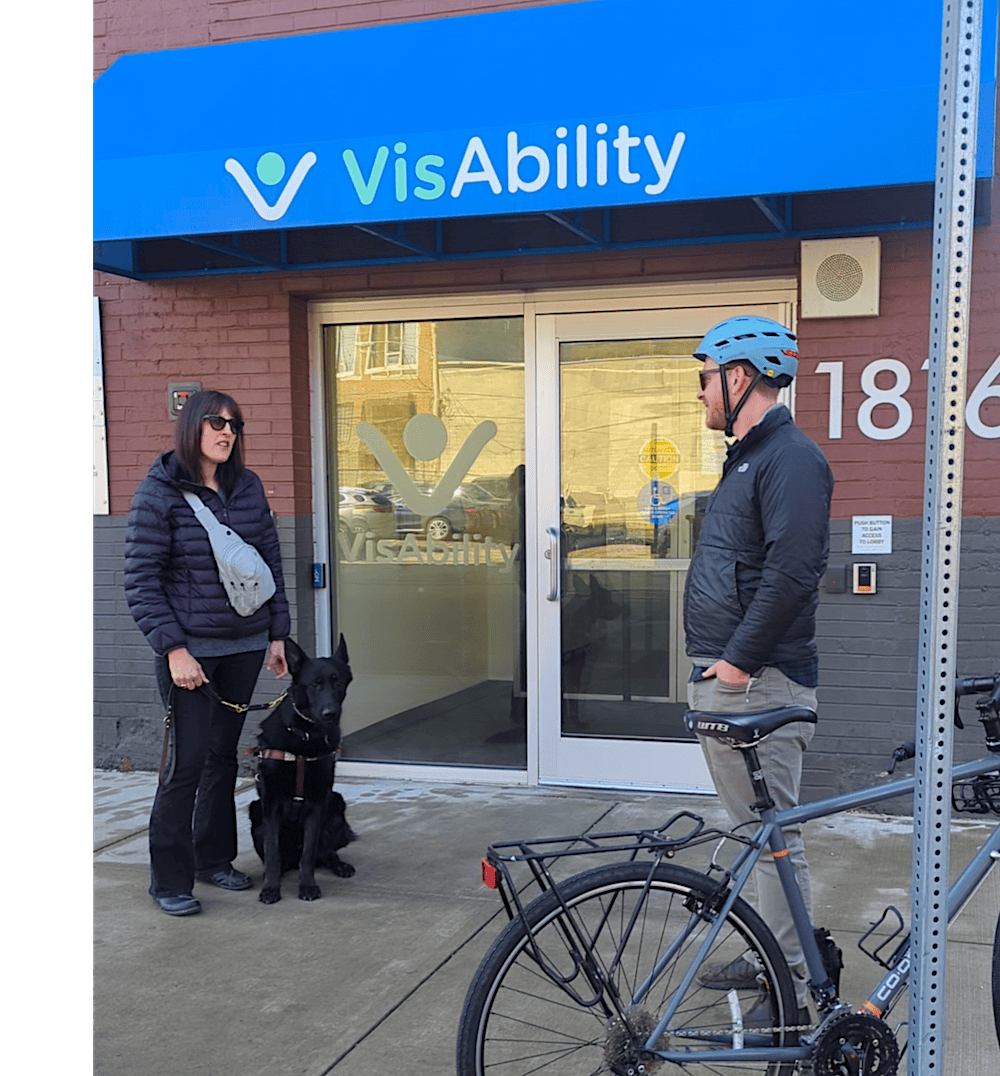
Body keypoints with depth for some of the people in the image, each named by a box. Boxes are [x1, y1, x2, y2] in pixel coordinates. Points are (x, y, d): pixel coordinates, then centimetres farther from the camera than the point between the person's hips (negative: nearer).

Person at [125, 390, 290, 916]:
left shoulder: (248, 487, 7)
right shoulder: (159, 492, -7)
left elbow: (272, 562, 12)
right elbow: (141, 580, -10)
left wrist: (277, 634, 9)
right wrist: (173, 649, -16)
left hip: (245, 644, 5)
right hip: (190, 649, -5)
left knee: (224, 754, 14)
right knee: (188, 760, -5)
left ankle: (214, 857, 29)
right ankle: (169, 879, 9)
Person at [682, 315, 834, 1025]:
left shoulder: (792, 457, -13)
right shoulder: (748, 457, 19)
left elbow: (793, 571, -24)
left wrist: (740, 659, -21)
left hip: (759, 682, -10)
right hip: (723, 679, 10)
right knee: (754, 830, 17)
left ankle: (794, 990, 8)